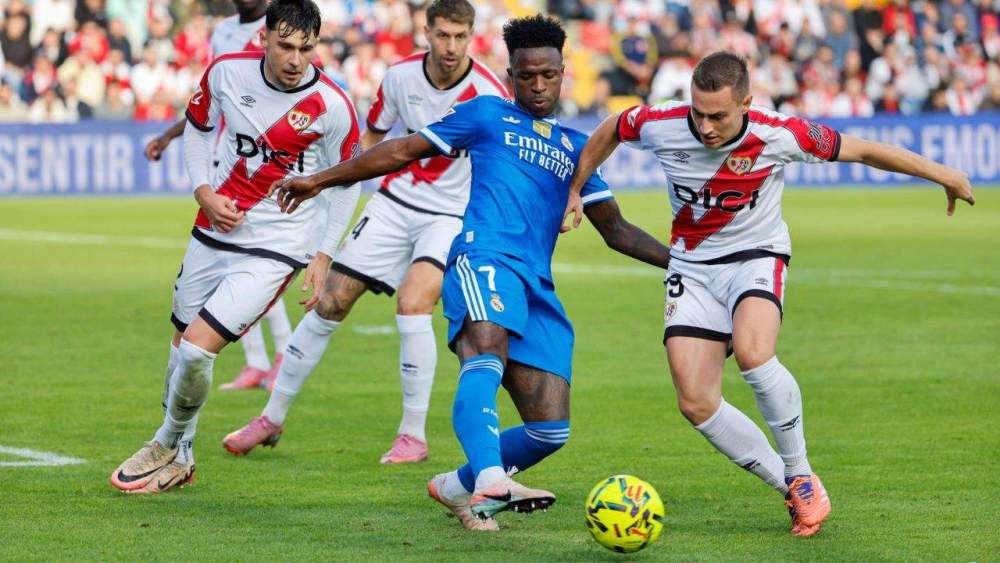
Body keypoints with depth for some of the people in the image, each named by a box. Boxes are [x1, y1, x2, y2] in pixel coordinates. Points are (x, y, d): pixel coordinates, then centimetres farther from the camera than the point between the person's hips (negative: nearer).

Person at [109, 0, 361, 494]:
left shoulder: (331, 106, -15)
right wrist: (203, 191, -2)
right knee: (182, 345, 14)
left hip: (275, 249, -4)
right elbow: (197, 126, 12)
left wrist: (323, 255, -2)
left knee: (197, 348, -15)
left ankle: (169, 447, 11)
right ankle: (176, 455, 38)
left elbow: (347, 180, 0)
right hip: (214, 233, 5)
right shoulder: (227, 72, -7)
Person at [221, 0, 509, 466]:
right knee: (330, 303, 2)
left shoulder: (488, 94, -16)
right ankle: (272, 418, 17)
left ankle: (413, 435, -11)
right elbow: (372, 136, 12)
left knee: (413, 305, -26)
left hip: (451, 214, -4)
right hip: (394, 203, 4)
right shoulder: (401, 76, -5)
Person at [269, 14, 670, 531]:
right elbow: (403, 150, 19)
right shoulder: (487, 115, 18)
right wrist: (320, 181, 17)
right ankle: (490, 481, -60)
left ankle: (457, 487, 18)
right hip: (484, 255, -5)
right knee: (486, 357, -37)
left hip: (539, 289, 5)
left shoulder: (577, 148, 28)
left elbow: (617, 232, 30)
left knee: (549, 430, -6)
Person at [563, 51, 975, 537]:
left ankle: (801, 476, -12)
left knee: (752, 354, -34)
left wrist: (942, 174, -2)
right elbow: (610, 130, 6)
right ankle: (793, 489, 7)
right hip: (692, 266, 3)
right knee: (695, 403, -10)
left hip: (756, 255, -3)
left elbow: (862, 151, -10)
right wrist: (576, 190, 13)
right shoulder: (660, 126, -18)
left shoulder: (778, 135, -22)